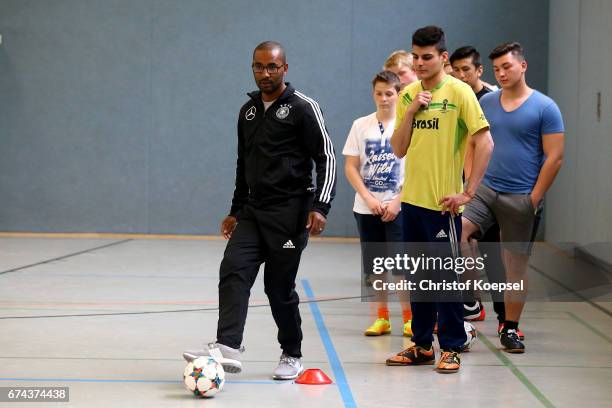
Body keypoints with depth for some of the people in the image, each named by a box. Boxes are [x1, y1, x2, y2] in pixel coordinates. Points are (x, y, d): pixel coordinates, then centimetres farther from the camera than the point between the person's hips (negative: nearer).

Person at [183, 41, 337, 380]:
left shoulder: (303, 108, -6)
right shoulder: (248, 111, 14)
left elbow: (326, 158, -8)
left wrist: (320, 206, -18)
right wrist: (236, 211, 22)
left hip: (289, 212, -6)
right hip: (252, 211, 6)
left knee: (279, 285, -1)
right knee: (233, 271, -13)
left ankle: (292, 356, 17)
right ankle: (227, 349, -22)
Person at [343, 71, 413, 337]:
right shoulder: (361, 125, 5)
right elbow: (350, 167, 4)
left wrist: (397, 201, -10)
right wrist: (368, 198, -6)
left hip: (398, 207, -3)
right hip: (366, 207, 3)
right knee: (374, 266, 7)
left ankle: (408, 318, 6)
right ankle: (382, 317, 18)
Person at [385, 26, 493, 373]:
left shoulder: (459, 92, -8)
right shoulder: (408, 95, 9)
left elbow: (485, 143, -12)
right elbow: (399, 149, 7)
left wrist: (468, 192, -16)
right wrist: (410, 112, -7)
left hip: (443, 202, -6)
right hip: (412, 199, 6)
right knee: (418, 275, 12)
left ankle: (451, 348, 8)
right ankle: (422, 345, 21)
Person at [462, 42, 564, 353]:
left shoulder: (544, 107, -5)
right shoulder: (486, 102, 8)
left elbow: (554, 157, -7)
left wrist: (534, 198, -10)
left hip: (522, 198, -3)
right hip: (485, 189, 3)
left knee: (516, 265, 4)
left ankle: (510, 328, 18)